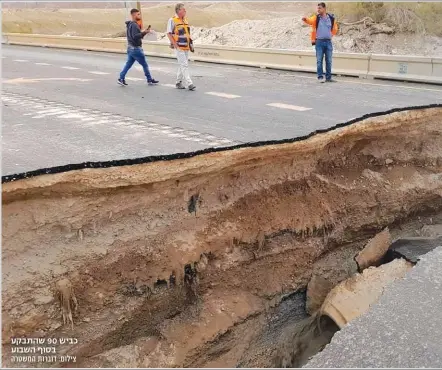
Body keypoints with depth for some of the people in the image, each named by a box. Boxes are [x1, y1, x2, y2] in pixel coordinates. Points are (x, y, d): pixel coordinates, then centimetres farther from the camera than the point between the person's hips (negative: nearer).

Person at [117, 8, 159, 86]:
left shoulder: (130, 24, 14)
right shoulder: (134, 25, -17)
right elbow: (135, 36, -27)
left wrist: (142, 32, 9)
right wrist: (144, 32, -27)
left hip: (130, 48, 10)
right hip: (136, 48, -10)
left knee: (128, 64, 10)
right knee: (145, 65, 2)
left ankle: (121, 78, 6)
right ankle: (150, 80, 11)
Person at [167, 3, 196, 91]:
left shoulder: (185, 20, 14)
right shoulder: (172, 20, -8)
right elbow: (169, 34, -10)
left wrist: (190, 44, 14)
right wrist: (175, 45, -17)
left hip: (186, 47, 8)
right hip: (179, 47, -8)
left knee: (182, 65, 13)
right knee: (184, 65, -11)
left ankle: (179, 82, 23)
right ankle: (189, 84, -12)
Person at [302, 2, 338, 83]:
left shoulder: (331, 18, 4)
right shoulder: (316, 17, -1)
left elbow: (334, 28, 19)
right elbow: (310, 21, -23)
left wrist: (330, 35, 13)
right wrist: (305, 19, -42)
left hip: (328, 42, 2)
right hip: (319, 42, -2)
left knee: (328, 61, 5)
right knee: (319, 60, -4)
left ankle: (328, 77, 12)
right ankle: (320, 77, 2)